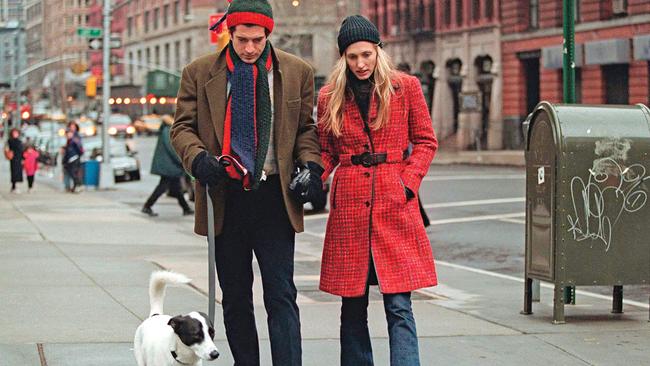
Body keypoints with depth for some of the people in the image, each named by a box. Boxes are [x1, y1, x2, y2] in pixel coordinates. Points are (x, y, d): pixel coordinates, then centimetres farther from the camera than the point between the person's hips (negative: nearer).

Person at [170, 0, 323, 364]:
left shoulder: (297, 72, 5)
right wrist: (198, 157, -15)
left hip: (275, 196, -1)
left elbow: (306, 128, 12)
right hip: (225, 198, 1)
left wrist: (311, 164, -5)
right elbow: (183, 127, 5)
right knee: (235, 298, 11)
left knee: (281, 295, -6)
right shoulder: (199, 73, 4)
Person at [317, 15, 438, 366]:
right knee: (352, 305, 6)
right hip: (349, 205, 2)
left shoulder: (405, 87, 4)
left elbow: (425, 141, 8)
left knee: (399, 304, -7)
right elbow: (326, 153, 15)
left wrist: (408, 181, -6)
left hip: (395, 204, -2)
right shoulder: (330, 97, 8)